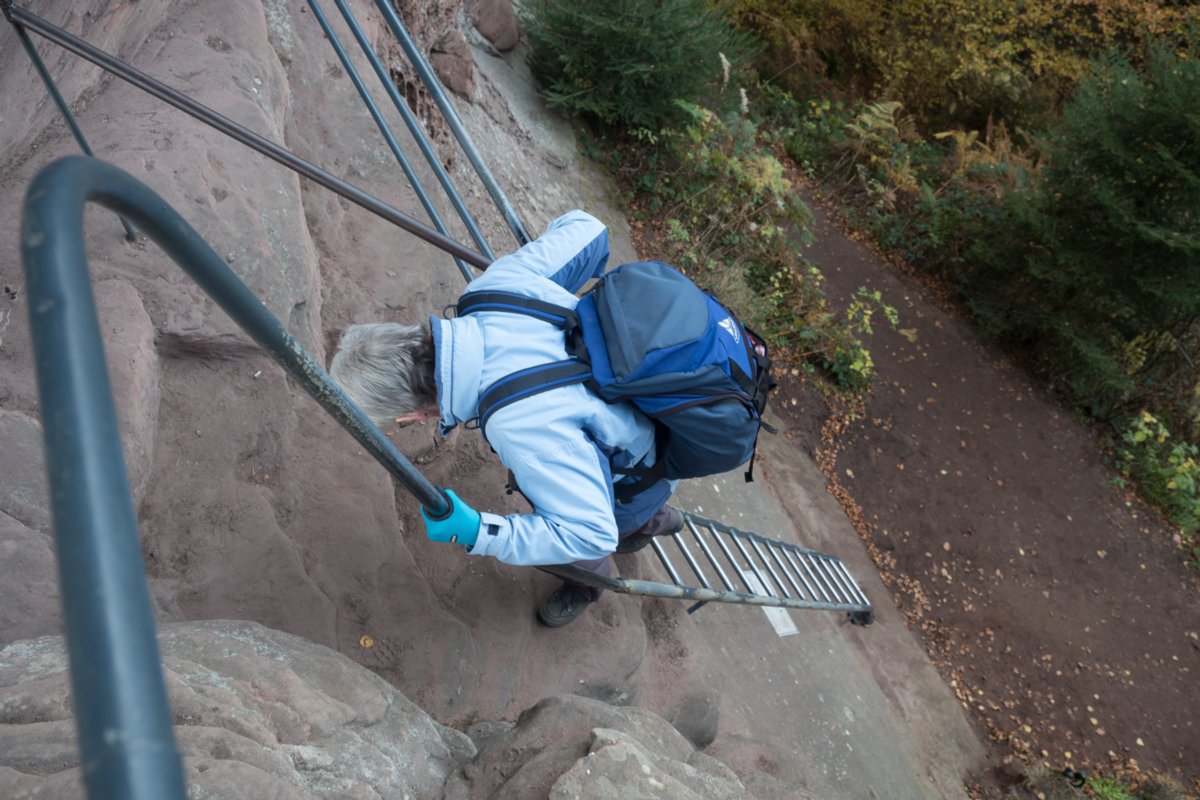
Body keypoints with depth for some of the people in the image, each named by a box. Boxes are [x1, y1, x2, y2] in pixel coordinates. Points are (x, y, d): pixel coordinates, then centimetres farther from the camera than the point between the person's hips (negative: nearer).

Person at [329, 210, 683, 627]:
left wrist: (476, 532, -35)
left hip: (641, 472, -7)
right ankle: (653, 520, 57)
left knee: (528, 543, 11)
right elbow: (584, 228, -8)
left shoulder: (517, 425, -43)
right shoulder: (497, 284, -23)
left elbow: (590, 534, -36)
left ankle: (593, 579, 45)